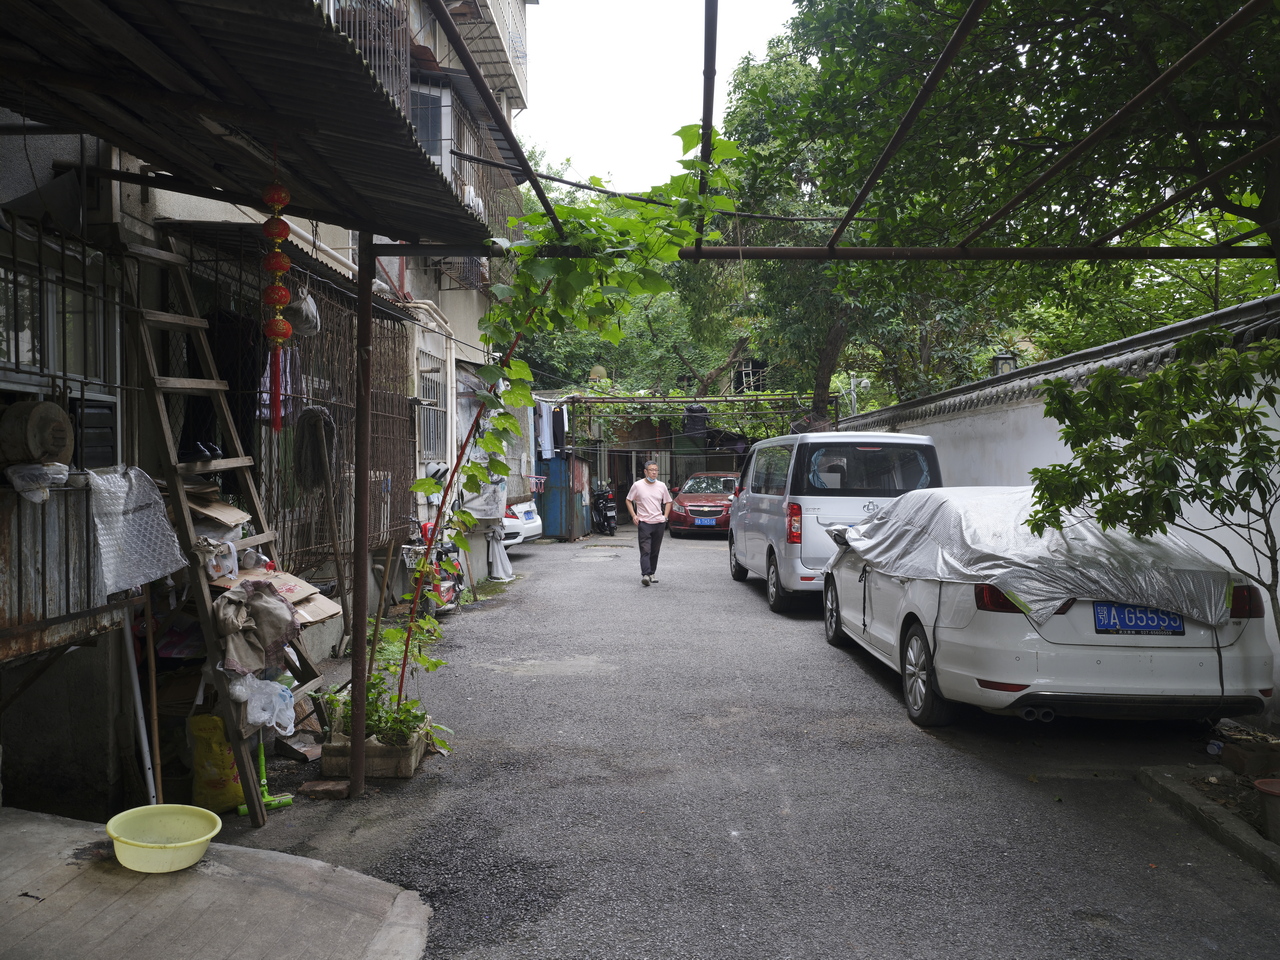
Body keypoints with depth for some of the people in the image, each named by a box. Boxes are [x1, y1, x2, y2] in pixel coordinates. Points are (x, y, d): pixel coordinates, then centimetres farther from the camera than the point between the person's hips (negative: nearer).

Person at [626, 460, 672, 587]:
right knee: (645, 550, -13)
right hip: (644, 523, -4)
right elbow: (628, 500, 8)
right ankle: (645, 575, -21)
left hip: (659, 523, 4)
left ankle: (652, 573, 22)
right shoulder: (637, 485, -1)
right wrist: (634, 516, -2)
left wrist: (665, 516, 8)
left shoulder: (662, 486, 8)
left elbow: (668, 502, 20)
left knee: (655, 551, 10)